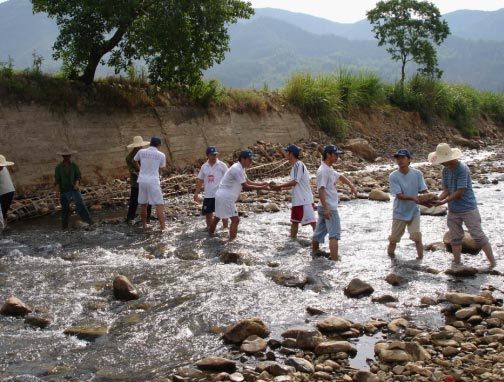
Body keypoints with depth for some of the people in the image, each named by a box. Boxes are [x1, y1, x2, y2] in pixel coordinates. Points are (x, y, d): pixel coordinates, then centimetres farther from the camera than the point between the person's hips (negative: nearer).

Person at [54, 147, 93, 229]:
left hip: (74, 189, 0)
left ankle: (88, 220, -13)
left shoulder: (74, 166, 5)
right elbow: (57, 180, 0)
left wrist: (77, 184, -18)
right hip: (64, 190, 0)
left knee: (80, 204, -11)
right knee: (65, 208, 3)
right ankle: (65, 225, 13)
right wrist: (57, 191, -10)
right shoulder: (59, 167, 3)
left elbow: (78, 176, 2)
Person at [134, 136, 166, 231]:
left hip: (142, 180, 4)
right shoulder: (161, 155, -1)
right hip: (153, 181, -4)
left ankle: (144, 225, 28)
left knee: (143, 204, 17)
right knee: (159, 205, -2)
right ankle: (162, 227, -8)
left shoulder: (141, 151, 5)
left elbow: (134, 160, 25)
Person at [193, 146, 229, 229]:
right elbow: (200, 181, 12)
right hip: (208, 195, 4)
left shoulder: (222, 165, -4)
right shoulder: (204, 167, 6)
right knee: (208, 213, 11)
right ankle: (209, 228, 27)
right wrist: (196, 193, 7)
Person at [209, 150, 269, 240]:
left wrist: (260, 184, -2)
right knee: (235, 219, -9)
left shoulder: (240, 168, 10)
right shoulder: (237, 169, -21)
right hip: (226, 197, -11)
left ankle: (210, 234, 42)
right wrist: (261, 188, -19)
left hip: (221, 196, 11)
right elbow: (246, 186, -21)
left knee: (217, 217, 25)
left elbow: (248, 182, 12)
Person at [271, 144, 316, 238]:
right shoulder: (295, 166, 14)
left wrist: (279, 186, -16)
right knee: (294, 221, 16)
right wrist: (282, 188, 14)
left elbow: (294, 182, -23)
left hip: (305, 199, -10)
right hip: (298, 200, 10)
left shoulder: (298, 164, -15)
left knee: (312, 221, -8)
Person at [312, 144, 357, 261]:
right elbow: (320, 190, -24)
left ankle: (315, 251, 31)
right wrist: (326, 208, -27)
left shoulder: (330, 169, 13)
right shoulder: (323, 171, -18)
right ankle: (334, 259, -15)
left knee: (319, 231, 19)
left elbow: (340, 177, 29)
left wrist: (351, 186, 14)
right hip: (329, 208, -10)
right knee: (334, 233, -11)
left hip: (326, 207, 10)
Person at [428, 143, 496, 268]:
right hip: (453, 210, 7)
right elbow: (446, 190, 3)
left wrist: (443, 201, -23)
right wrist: (437, 199, -15)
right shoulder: (445, 170, 2)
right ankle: (456, 263, 23)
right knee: (455, 237, 13)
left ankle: (493, 262, 7)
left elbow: (460, 192, -22)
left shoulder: (462, 169, -20)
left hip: (468, 209, -7)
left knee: (478, 236, -2)